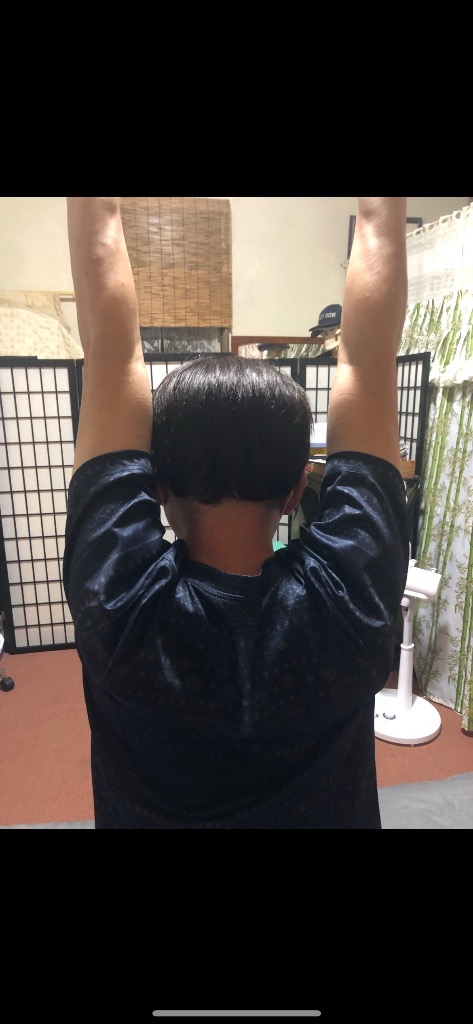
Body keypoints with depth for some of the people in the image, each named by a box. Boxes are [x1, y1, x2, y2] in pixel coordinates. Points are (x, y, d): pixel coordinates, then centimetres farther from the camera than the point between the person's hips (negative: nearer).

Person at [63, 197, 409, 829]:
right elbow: (370, 353, -28)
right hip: (327, 809, 1)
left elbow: (110, 347, -30)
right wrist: (380, 211, -19)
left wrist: (96, 209, -21)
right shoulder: (348, 599, -33)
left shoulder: (121, 606, -35)